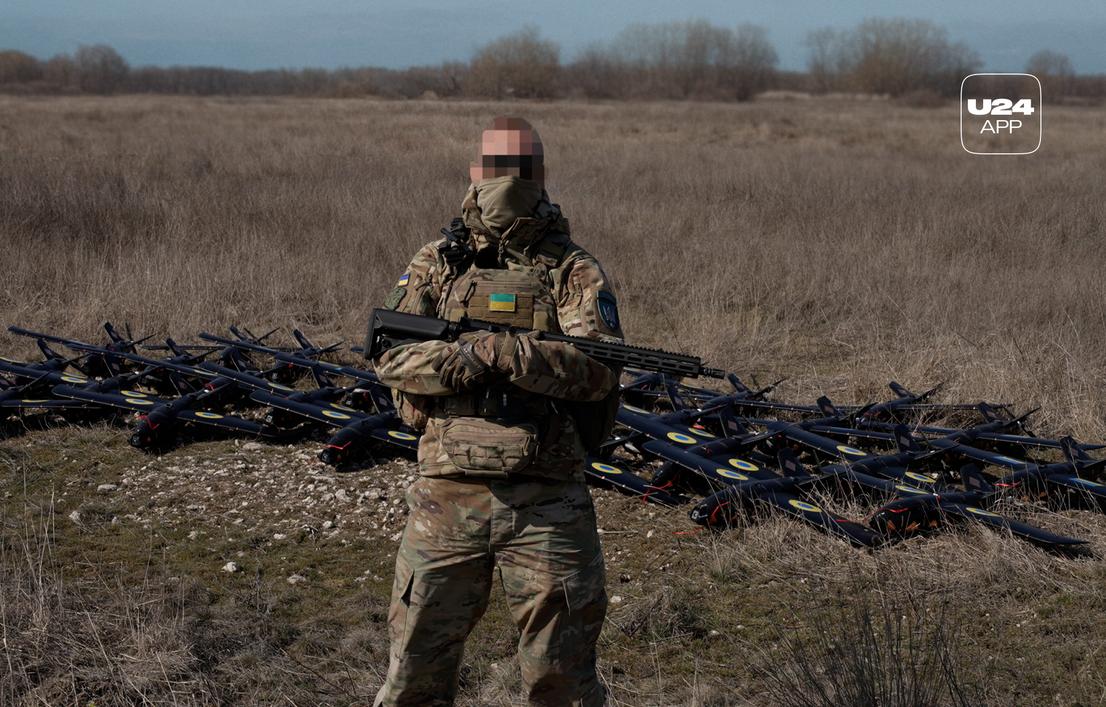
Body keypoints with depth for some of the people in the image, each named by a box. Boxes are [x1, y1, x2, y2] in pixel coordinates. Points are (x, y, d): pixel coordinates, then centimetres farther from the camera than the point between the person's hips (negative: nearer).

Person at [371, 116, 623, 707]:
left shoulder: (574, 271, 2)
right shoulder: (438, 263, 9)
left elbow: (598, 370, -13)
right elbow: (391, 355, -1)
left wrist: (497, 351, -22)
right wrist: (465, 358, -18)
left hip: (546, 501, -1)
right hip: (448, 495, 2)